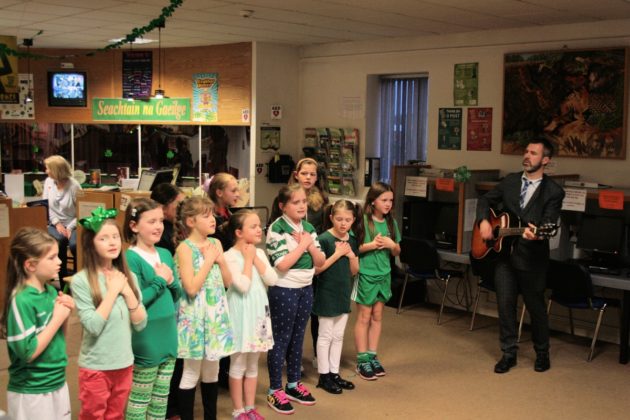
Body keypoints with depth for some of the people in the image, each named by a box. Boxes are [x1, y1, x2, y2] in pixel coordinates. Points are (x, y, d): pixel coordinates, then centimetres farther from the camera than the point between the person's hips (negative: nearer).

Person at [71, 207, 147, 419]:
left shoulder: (128, 276, 1)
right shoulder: (81, 280, -14)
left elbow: (140, 323, -2)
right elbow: (93, 326, -22)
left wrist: (127, 290, -13)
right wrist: (112, 291, -18)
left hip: (124, 364, 5)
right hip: (95, 367, -5)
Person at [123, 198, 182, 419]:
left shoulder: (166, 254, 7)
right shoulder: (131, 258, -15)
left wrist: (171, 281, -8)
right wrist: (160, 280, -16)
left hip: (168, 337, 7)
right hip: (145, 342, -7)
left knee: (161, 399, 17)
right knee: (139, 400, 7)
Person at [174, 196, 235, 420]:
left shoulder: (215, 243, 6)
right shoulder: (185, 248, -13)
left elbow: (228, 281, 8)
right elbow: (191, 288, -21)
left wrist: (220, 259, -7)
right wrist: (208, 260, -15)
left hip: (216, 313, 6)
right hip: (195, 315, -6)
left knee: (212, 370, 16)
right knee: (191, 372, 4)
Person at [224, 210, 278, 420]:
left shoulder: (259, 253, 5)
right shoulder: (230, 256, -14)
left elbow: (272, 280, -5)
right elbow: (243, 285, -23)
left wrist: (255, 258, -8)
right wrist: (248, 259, -15)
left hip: (258, 312, 6)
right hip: (241, 314, -6)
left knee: (253, 365, 15)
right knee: (238, 365, 5)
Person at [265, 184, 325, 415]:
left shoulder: (309, 228, 6)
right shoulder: (277, 229, -14)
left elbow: (320, 262, 5)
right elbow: (282, 264, -23)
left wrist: (310, 244, -10)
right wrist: (302, 245, -16)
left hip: (306, 289, 6)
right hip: (284, 290, -6)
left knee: (297, 338, 16)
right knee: (281, 340, 2)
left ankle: (293, 384, 29)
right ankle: (275, 391, 13)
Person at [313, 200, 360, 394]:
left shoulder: (352, 240, 4)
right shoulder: (324, 239, -15)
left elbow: (354, 271, 9)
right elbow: (317, 269, -19)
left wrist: (351, 255, -9)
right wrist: (337, 254, -21)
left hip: (344, 294, 7)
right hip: (327, 294, -6)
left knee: (338, 336, 14)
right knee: (325, 336, 4)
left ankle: (334, 373, 25)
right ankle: (324, 376, 14)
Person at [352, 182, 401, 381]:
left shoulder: (391, 222, 5)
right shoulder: (362, 221, -12)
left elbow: (397, 252, 11)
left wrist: (391, 244, -9)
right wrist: (372, 245, -23)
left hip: (384, 275, 5)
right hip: (365, 274, -5)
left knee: (377, 316, 11)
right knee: (364, 317, 2)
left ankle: (372, 356, 21)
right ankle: (362, 360, 10)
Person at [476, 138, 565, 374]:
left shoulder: (553, 192, -7)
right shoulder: (510, 181, 7)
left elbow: (548, 226, -16)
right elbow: (486, 200, 16)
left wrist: (536, 234, -38)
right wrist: (484, 221, -3)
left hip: (532, 258, -4)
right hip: (504, 253, 4)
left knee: (536, 307, 9)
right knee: (505, 304, 5)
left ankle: (542, 354, 29)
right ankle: (509, 354, 18)